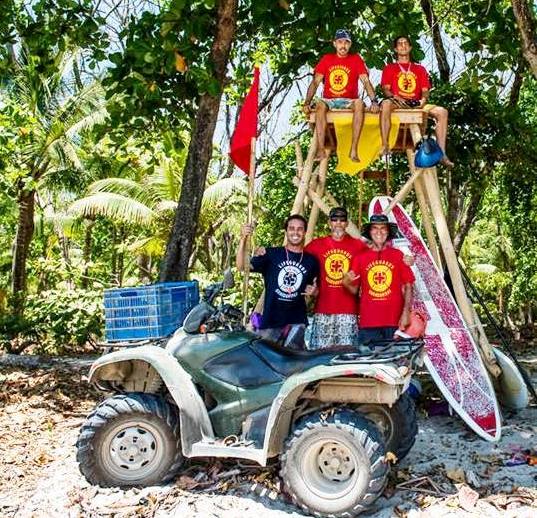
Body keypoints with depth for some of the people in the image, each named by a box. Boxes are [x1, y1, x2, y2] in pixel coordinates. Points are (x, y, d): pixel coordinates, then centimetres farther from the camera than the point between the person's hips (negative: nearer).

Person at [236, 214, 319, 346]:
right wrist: (243, 239, -24)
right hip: (270, 320, -1)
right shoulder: (271, 254, 0)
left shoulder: (311, 260, 9)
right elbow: (242, 266, -11)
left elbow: (316, 290, 20)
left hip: (297, 322, 2)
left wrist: (314, 291, -4)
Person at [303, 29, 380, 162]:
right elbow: (315, 82, 3)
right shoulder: (326, 59, 9)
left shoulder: (356, 59, 6)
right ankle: (321, 150, -41)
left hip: (349, 102, 0)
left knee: (359, 103, -34)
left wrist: (374, 101, -18)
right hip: (329, 101, 1)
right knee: (320, 105, -34)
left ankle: (353, 150, -38)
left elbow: (366, 82, -2)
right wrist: (307, 103, -11)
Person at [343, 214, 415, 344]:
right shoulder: (360, 258, 6)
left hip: (395, 321, 0)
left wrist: (406, 313, -5)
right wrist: (346, 283, -12)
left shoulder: (399, 255, 5)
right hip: (368, 322, 0)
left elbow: (408, 286, 5)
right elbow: (355, 290, 9)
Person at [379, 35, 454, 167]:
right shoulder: (389, 68, 19)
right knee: (386, 104, -39)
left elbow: (425, 90, 14)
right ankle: (385, 145, -43)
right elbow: (385, 89, 4)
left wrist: (424, 98, -11)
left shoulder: (420, 69, 25)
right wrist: (395, 97, -17)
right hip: (398, 103, -3)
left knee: (442, 111, -22)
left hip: (416, 104, 3)